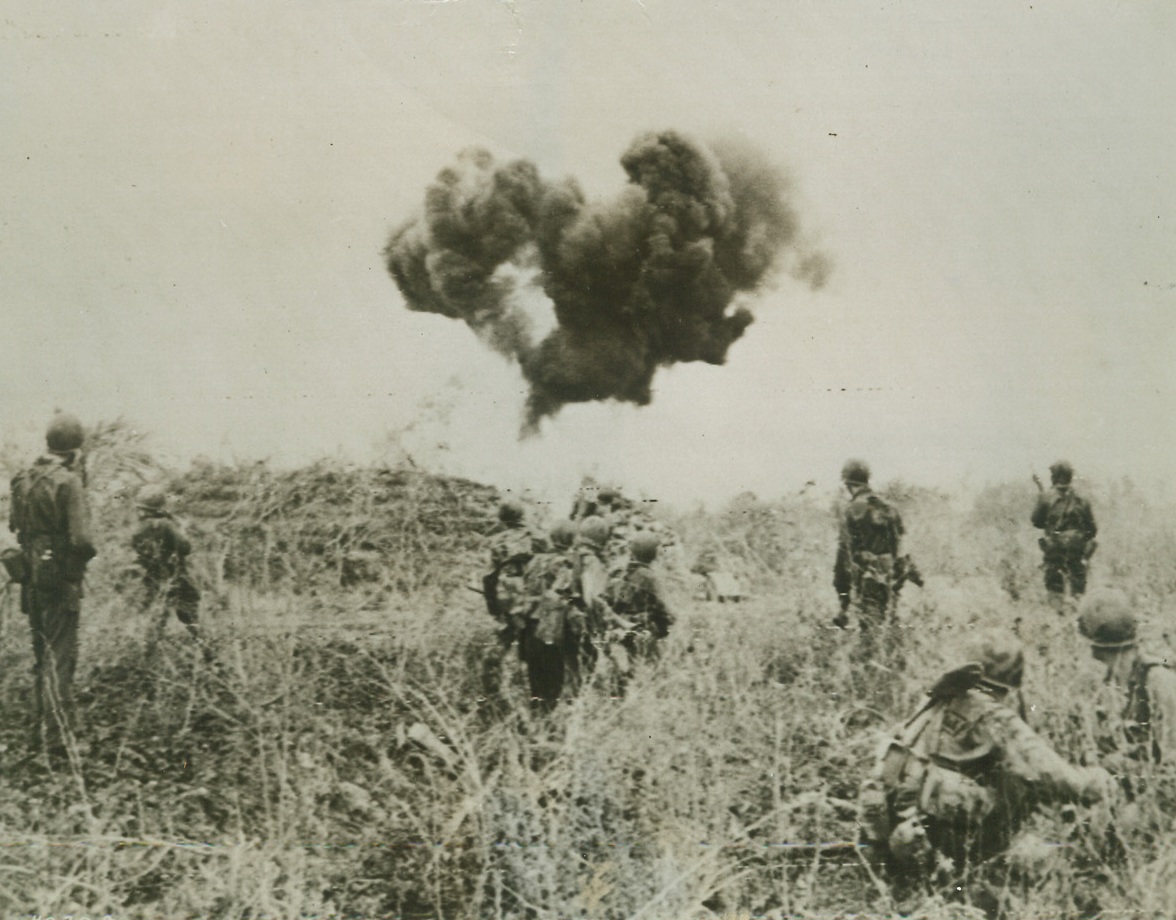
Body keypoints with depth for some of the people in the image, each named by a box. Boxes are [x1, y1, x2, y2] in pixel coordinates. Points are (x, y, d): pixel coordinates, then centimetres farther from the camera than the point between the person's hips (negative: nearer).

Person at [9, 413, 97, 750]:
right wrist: (88, 552, -2)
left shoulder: (24, 479, 5)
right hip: (61, 575, -7)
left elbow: (14, 524, 13)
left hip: (32, 574, 7)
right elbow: (80, 539, -21)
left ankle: (43, 722, 27)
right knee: (60, 652, -2)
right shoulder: (68, 481, -17)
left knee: (42, 649, 18)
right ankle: (56, 729, -3)